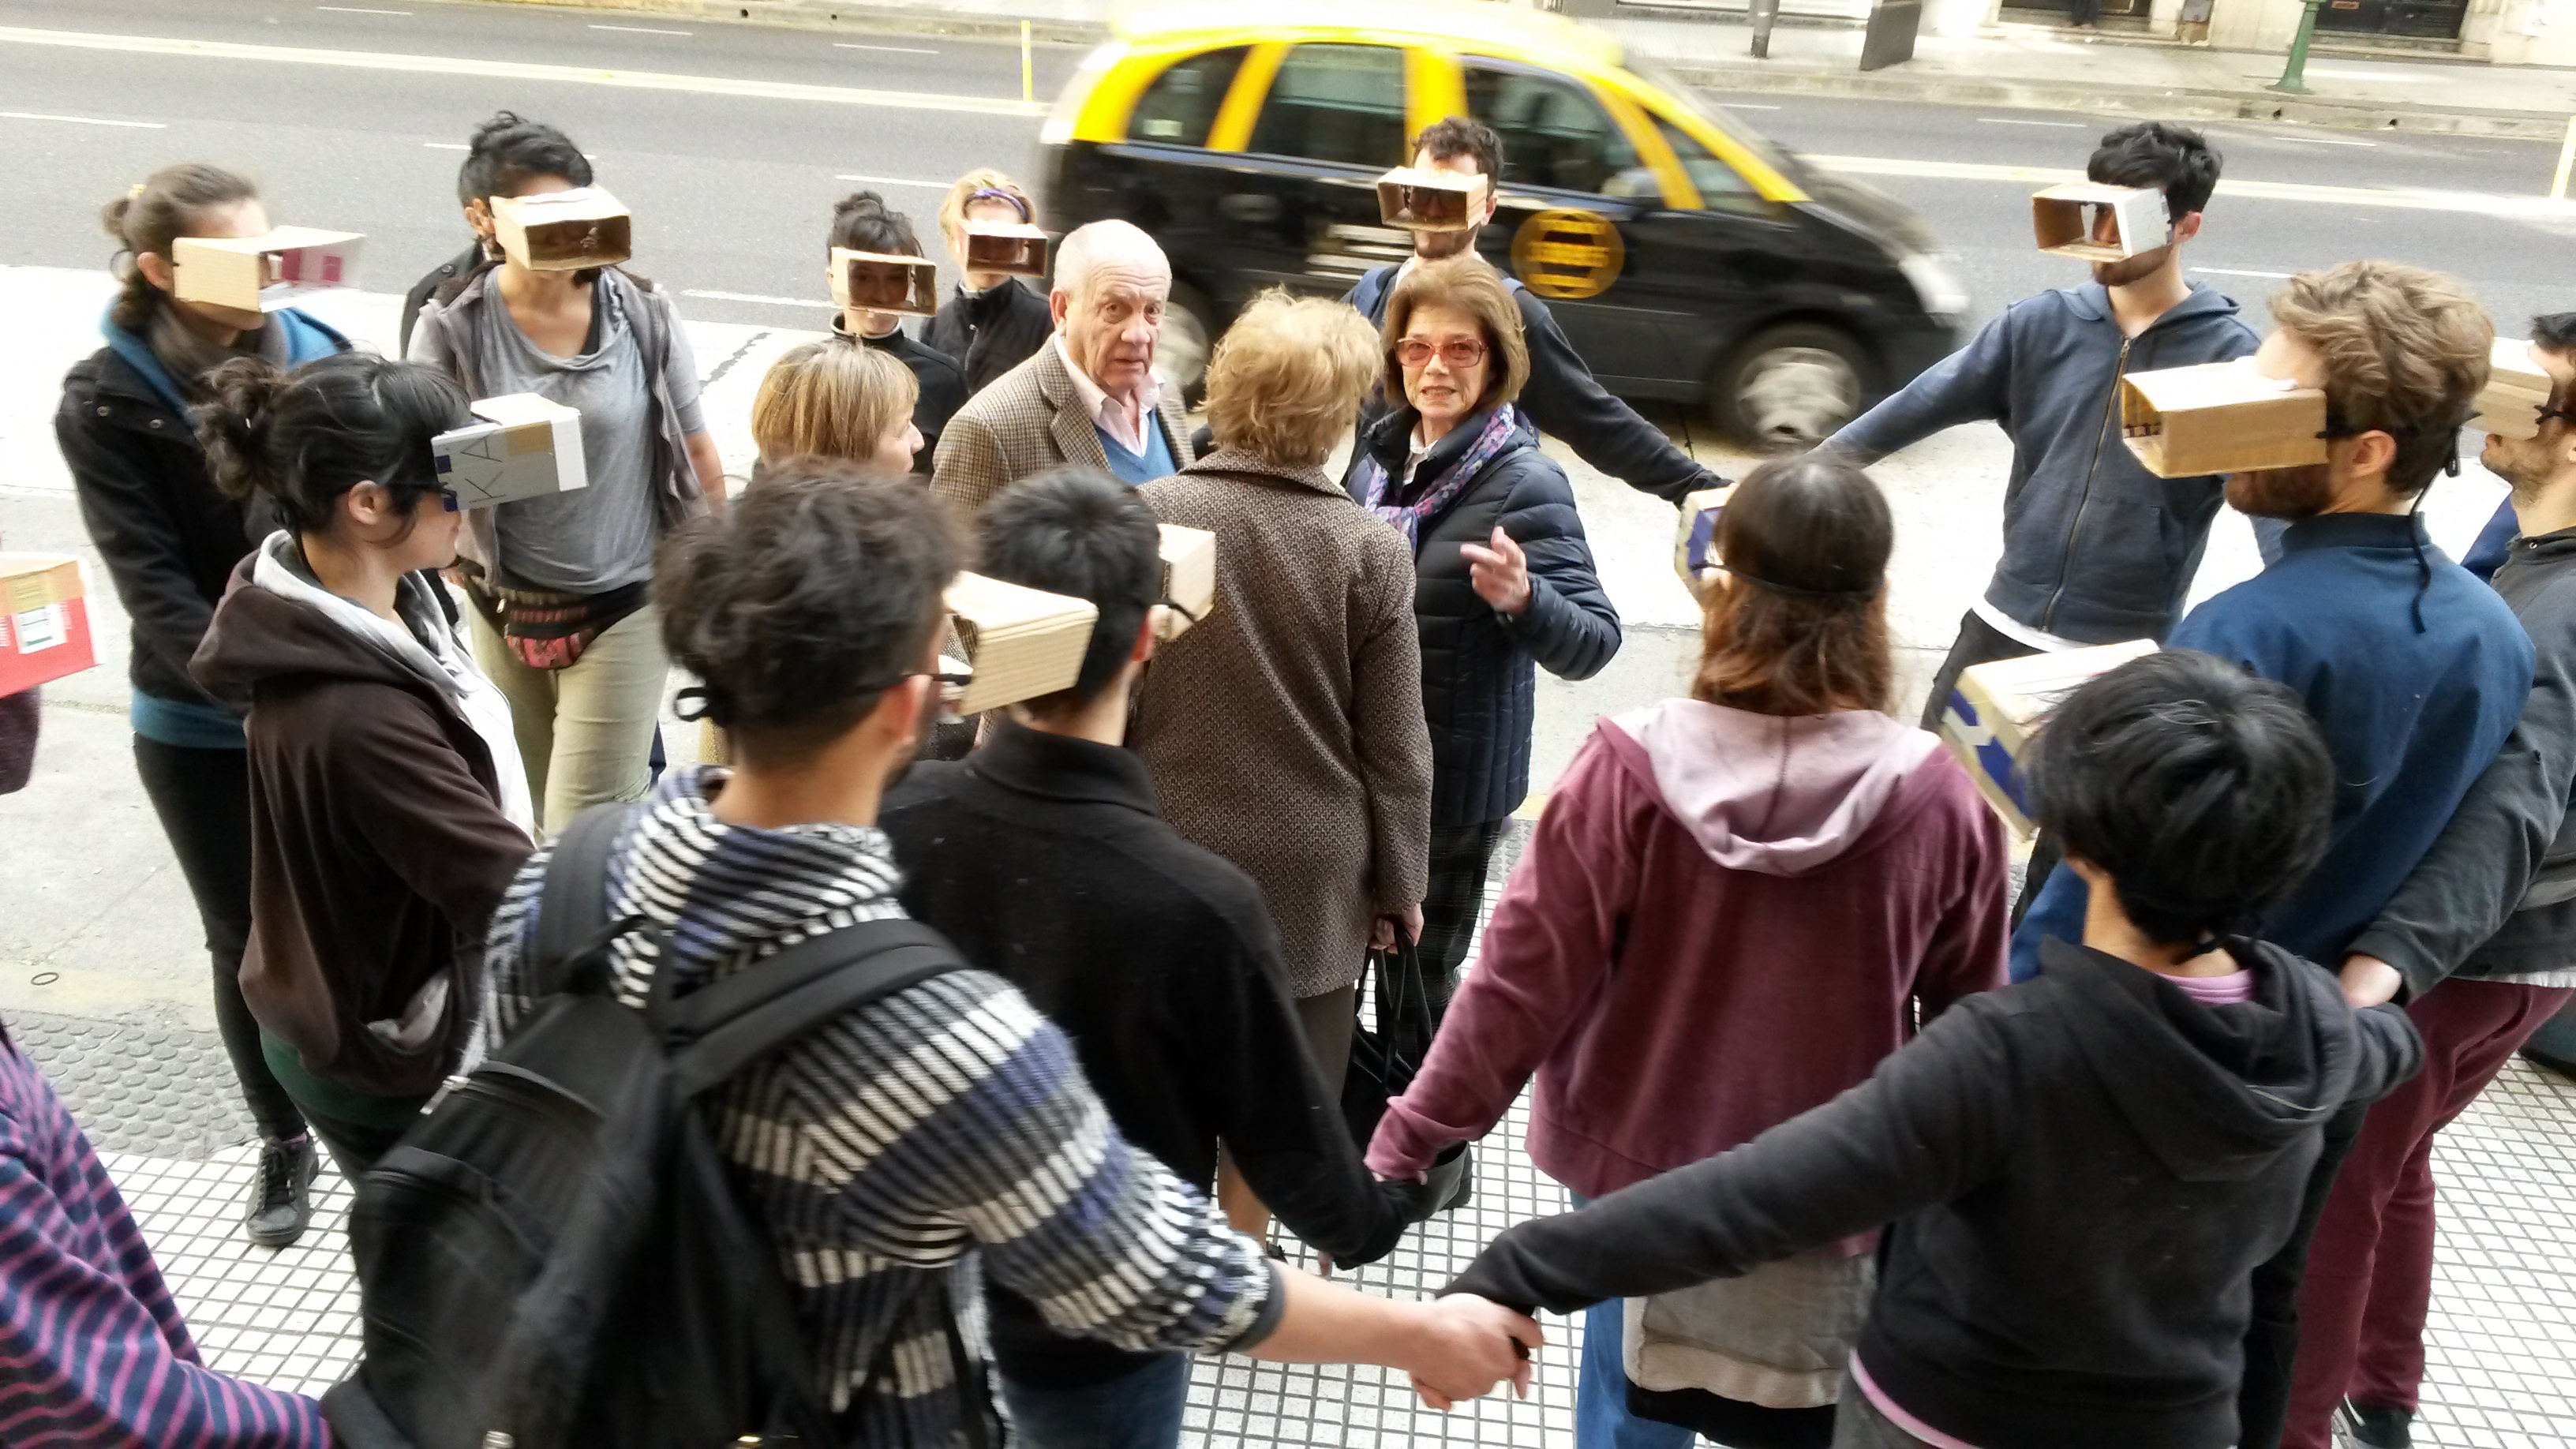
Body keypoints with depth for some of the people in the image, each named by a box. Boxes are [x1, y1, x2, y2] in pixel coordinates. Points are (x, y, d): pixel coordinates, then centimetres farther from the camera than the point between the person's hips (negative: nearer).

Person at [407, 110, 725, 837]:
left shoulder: (642, 314, -8)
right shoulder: (452, 328, -8)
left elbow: (698, 459, 1)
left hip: (624, 610, -2)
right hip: (506, 608, 2)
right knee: (551, 815, 16)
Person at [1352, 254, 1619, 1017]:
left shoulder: (1525, 482, -18)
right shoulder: (1383, 449, 2)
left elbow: (1594, 640, -23)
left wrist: (1521, 598, -40)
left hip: (1452, 776, -7)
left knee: (1419, 965, 7)